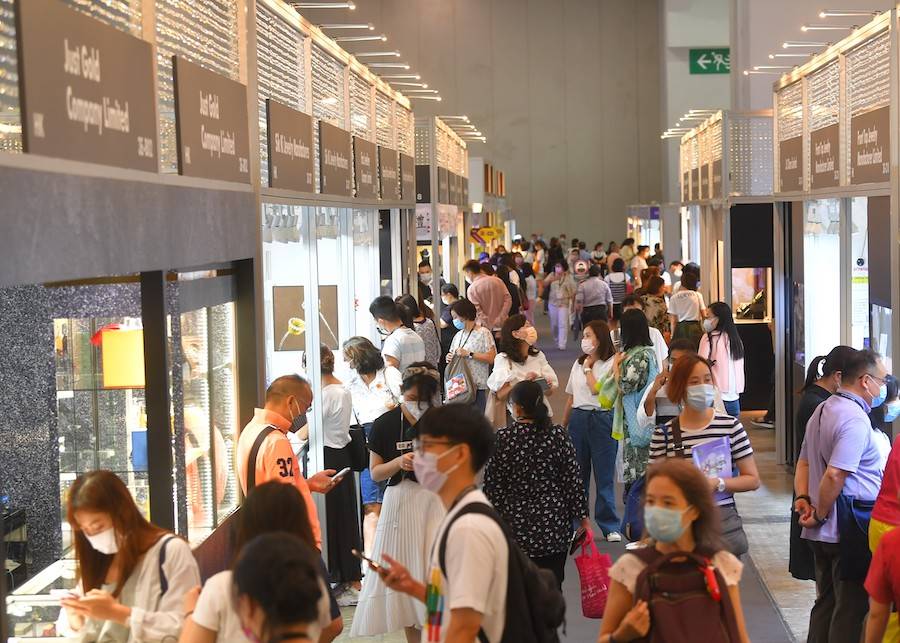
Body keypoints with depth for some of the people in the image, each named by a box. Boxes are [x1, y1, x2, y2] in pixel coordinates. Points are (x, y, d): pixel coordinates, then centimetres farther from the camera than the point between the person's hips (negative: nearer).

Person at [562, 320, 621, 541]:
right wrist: (562, 426, 18)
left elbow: (596, 389, -13)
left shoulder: (611, 363, -2)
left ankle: (609, 526, 3)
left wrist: (588, 367, -1)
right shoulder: (578, 364, 16)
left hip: (602, 419, -5)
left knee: (604, 474, -3)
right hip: (578, 419, 5)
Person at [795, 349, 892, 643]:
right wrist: (820, 516, -13)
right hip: (851, 530, -9)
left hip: (824, 533, 9)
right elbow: (834, 476, -24)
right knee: (851, 607, 0)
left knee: (826, 601, 17)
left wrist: (802, 497, 5)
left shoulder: (822, 410, 14)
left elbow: (804, 462, 18)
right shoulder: (856, 420, -18)